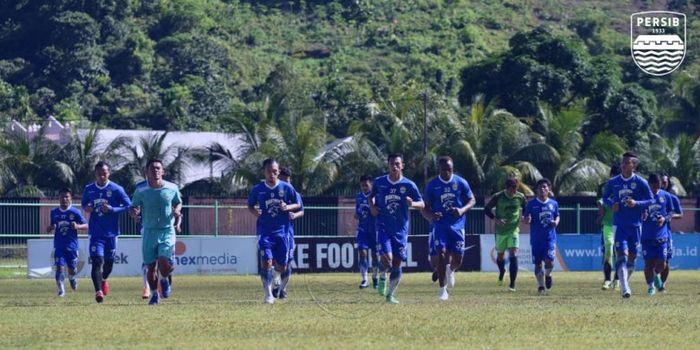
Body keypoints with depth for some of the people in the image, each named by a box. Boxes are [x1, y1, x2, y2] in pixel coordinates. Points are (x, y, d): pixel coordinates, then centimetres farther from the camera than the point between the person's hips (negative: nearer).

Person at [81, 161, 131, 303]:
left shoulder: (116, 189, -5)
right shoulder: (89, 189, 4)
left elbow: (128, 206, -2)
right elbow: (84, 203, 20)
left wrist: (112, 209, -17)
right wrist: (86, 208, -5)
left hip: (111, 233, 0)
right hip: (96, 232, 0)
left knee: (109, 262, 12)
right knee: (97, 261, -15)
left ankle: (103, 280, 43)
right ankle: (98, 291, -18)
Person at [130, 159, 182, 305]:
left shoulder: (172, 188, 1)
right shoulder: (141, 191, -2)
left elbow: (178, 203, 17)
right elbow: (133, 208, 6)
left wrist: (177, 211, -5)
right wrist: (134, 212, -18)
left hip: (167, 231, -1)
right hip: (149, 232, 1)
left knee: (164, 263, -16)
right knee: (151, 266, 2)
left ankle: (164, 280, 19)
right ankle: (154, 294, 24)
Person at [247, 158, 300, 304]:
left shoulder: (286, 188, -2)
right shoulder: (257, 189, -1)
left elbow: (298, 205, 7)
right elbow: (250, 205, 12)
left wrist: (288, 207, -15)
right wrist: (254, 211, -10)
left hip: (282, 231, 1)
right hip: (265, 231, -1)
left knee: (282, 268, 4)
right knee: (266, 261, -19)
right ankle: (268, 295, -11)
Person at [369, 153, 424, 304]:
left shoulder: (409, 185, -4)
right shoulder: (379, 182, 0)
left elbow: (422, 204, 1)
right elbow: (372, 195, 19)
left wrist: (413, 204, -21)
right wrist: (372, 206, -2)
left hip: (401, 229, 1)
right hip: (383, 227, -1)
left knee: (397, 264, 3)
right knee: (387, 258, -21)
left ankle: (390, 294, 19)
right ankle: (382, 277, 12)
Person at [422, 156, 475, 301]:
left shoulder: (461, 183, 0)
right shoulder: (432, 185, 0)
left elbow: (472, 200, 7)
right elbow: (426, 207, 6)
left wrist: (463, 210, -14)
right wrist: (431, 215, -18)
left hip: (457, 225, 1)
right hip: (440, 225, -1)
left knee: (457, 258, -1)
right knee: (442, 254, -14)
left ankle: (450, 270, 37)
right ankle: (442, 289, -6)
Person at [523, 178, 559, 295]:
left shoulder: (553, 204, 6)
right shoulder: (532, 203, 0)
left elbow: (557, 216, 19)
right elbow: (526, 219, 3)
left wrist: (556, 222, -3)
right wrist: (527, 220, -21)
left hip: (550, 237, 0)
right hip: (536, 238, 0)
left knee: (549, 261, -14)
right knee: (537, 263, 3)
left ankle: (548, 275, 19)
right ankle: (541, 286, 18)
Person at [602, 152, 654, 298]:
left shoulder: (641, 183, -3)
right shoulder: (613, 182, 2)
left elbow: (651, 201, 1)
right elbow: (605, 197, 16)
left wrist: (636, 203, -16)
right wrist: (611, 204, -6)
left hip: (635, 225, 1)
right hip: (619, 224, -1)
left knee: (632, 256, 9)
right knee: (622, 254, -14)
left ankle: (625, 281, 31)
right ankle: (624, 288, -21)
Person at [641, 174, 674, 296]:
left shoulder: (666, 196, 3)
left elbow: (671, 212, 12)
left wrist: (665, 219, -9)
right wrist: (642, 217, -18)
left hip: (662, 235, 1)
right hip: (647, 236, -1)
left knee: (661, 264, -1)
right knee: (649, 263, -2)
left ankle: (655, 275, 32)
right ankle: (650, 286, 14)